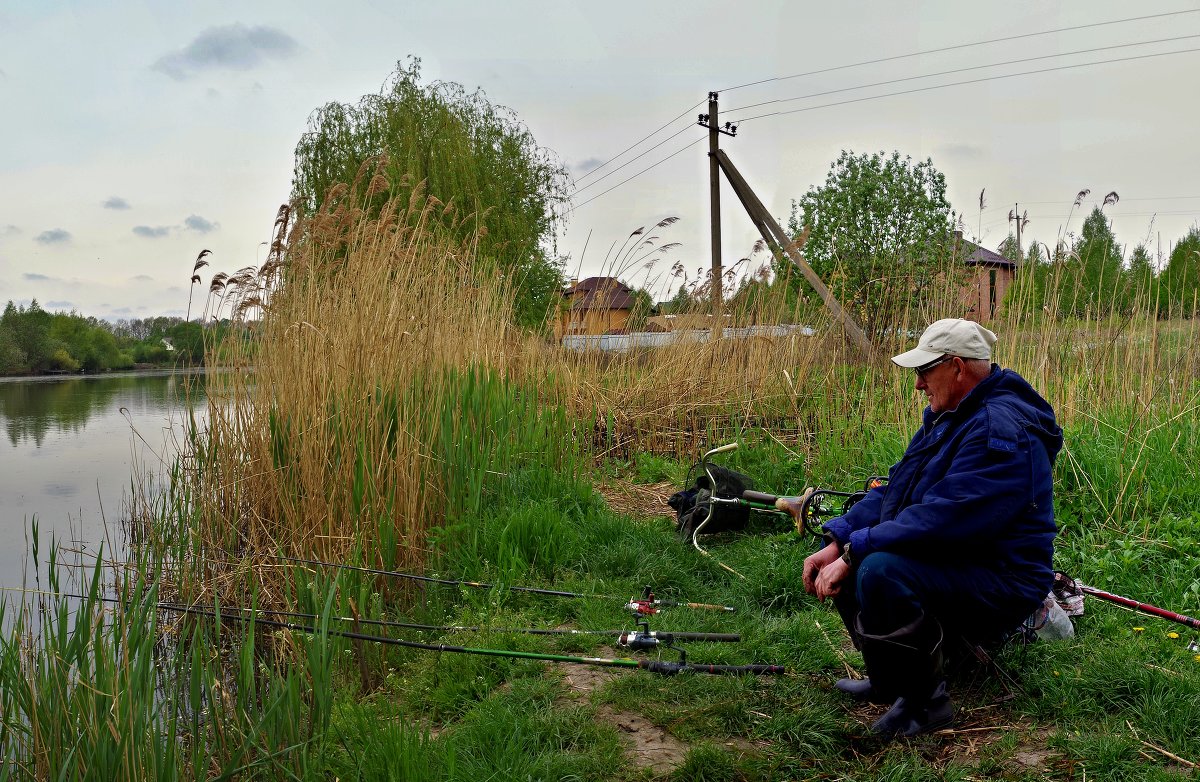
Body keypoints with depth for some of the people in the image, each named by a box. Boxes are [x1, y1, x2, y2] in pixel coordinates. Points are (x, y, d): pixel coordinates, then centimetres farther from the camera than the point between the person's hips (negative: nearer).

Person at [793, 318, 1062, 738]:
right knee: (848, 555, 7)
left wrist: (853, 551, -27)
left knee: (881, 570, -33)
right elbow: (895, 489, 7)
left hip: (1000, 583, -10)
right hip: (951, 559, 10)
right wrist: (837, 541, -6)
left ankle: (924, 702, -11)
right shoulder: (948, 416, 9)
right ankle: (889, 679, 16)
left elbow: (941, 518, -32)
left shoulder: (1000, 431, -24)